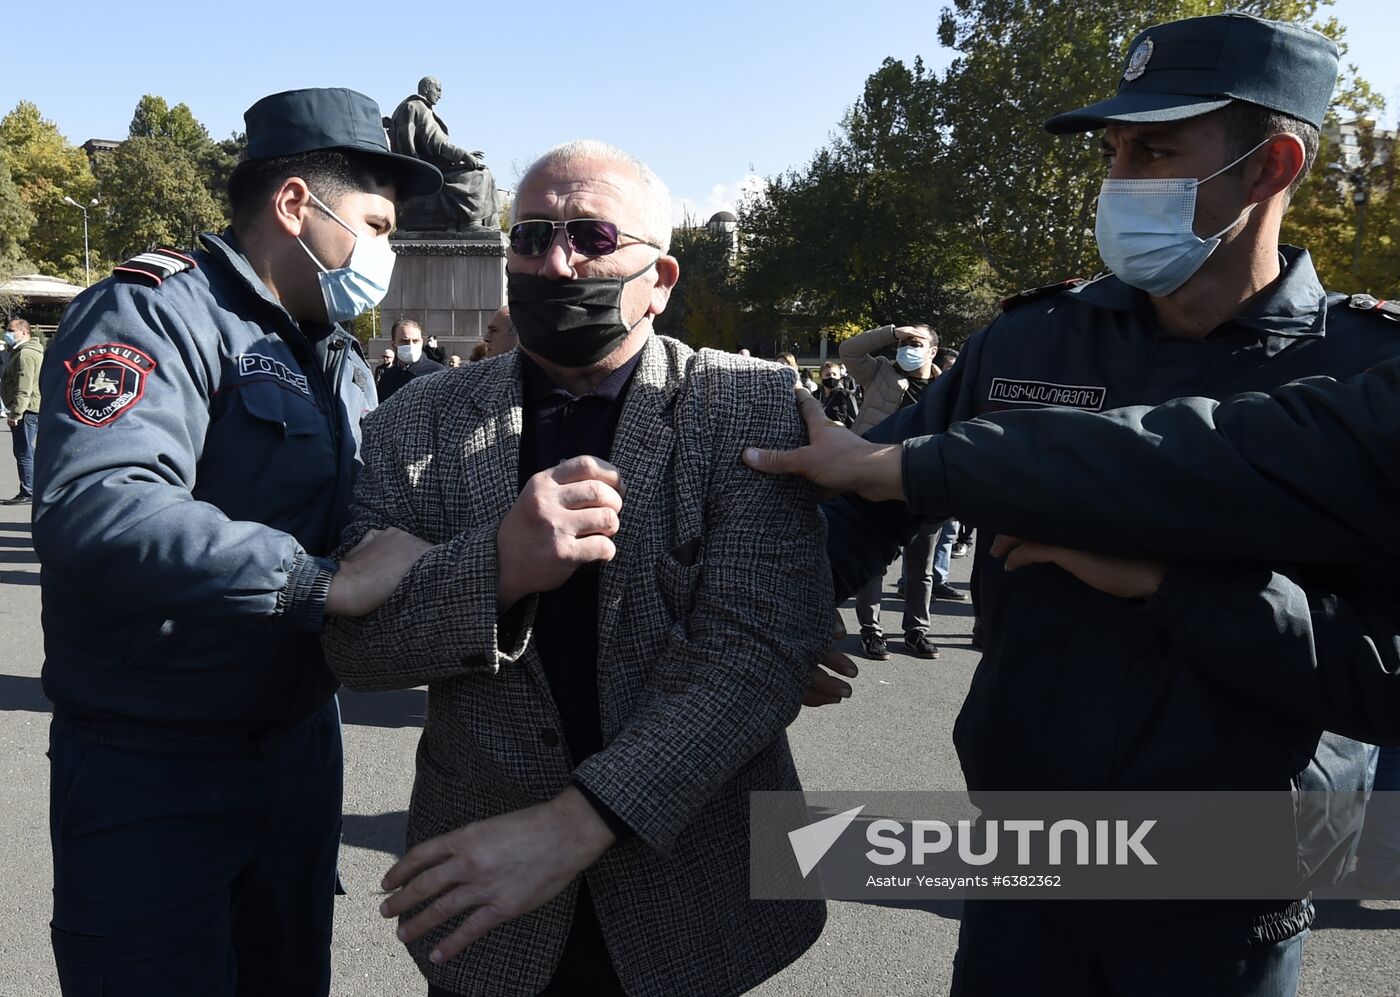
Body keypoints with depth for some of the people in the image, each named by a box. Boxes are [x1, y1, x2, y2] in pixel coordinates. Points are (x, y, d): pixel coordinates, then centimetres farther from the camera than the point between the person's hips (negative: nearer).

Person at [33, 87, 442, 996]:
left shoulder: (344, 361, 12)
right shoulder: (157, 312, -16)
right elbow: (90, 512, -34)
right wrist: (326, 582, -33)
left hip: (302, 744, 8)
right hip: (151, 773, -8)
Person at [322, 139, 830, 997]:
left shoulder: (750, 407, -9)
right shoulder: (423, 422, -3)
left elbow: (759, 647, -17)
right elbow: (351, 643, -6)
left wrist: (576, 823, -25)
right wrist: (494, 567, -25)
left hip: (693, 892, -1)